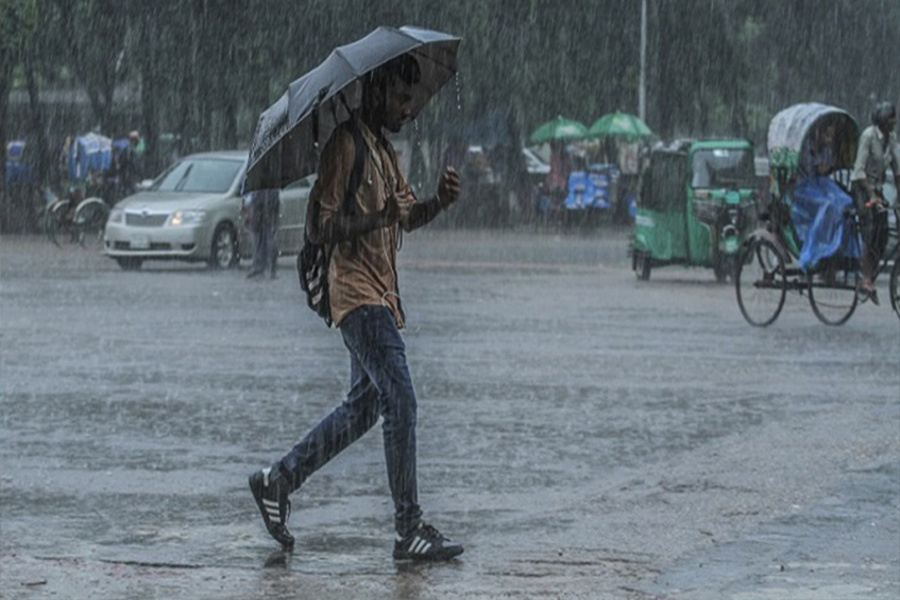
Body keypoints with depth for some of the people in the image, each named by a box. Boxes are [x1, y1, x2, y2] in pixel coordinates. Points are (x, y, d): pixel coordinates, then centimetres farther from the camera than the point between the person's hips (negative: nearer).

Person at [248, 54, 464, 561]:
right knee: (400, 401, -13)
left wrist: (439, 202, -4)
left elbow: (407, 216, 17)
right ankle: (410, 529, -11)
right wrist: (377, 218, -30)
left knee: (364, 405, 15)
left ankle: (279, 480, 24)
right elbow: (318, 227, -17)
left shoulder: (384, 149, 17)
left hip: (381, 295, 10)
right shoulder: (346, 145, -12)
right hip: (358, 294, -10)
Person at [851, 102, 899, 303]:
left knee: (882, 237, 0)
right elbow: (859, 169, -22)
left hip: (878, 187, 7)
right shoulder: (868, 135, -19)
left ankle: (868, 279, 8)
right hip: (861, 187, -7)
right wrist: (872, 196, -26)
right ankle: (866, 280, -17)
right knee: (870, 232, -18)